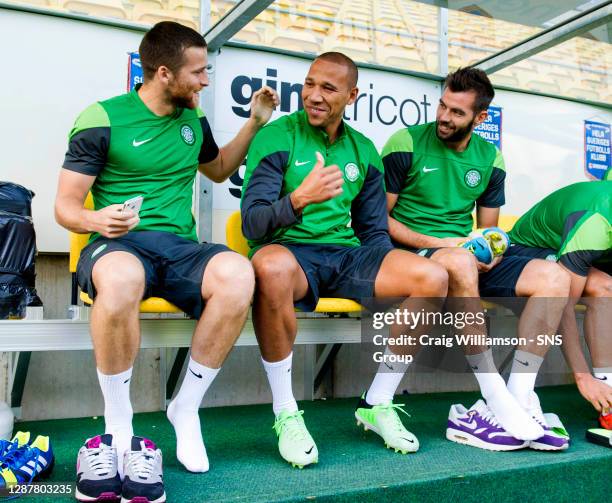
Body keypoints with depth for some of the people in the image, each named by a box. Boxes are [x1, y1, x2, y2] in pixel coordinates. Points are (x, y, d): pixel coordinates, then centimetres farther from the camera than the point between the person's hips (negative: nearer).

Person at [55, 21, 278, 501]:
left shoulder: (193, 118, 16)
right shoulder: (102, 119, -1)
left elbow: (218, 169, 35)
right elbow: (66, 205, 0)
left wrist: (255, 122, 24)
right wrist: (96, 219, -23)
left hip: (179, 246, 4)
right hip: (118, 244, -4)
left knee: (238, 273, -32)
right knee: (121, 277, -43)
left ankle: (186, 408, -13)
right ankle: (119, 427, -20)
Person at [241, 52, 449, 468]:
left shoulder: (363, 150, 15)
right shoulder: (277, 138, -1)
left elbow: (374, 231, 17)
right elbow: (252, 223, -11)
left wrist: (391, 273, -3)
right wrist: (299, 199, -31)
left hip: (346, 254, 5)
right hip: (290, 249, -5)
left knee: (433, 277, -17)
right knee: (272, 267, -41)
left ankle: (377, 405, -1)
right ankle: (286, 414, -20)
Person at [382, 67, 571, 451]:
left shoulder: (490, 159, 12)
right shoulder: (406, 144, -3)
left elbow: (488, 230, 18)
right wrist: (438, 244, -15)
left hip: (468, 258, 6)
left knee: (554, 276, -15)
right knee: (459, 263, -40)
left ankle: (519, 401, -22)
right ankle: (498, 403, -33)